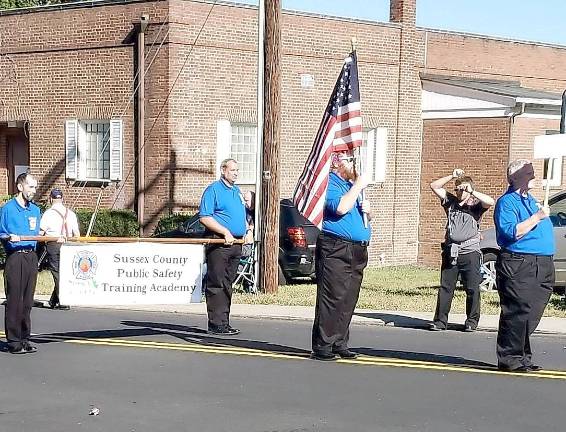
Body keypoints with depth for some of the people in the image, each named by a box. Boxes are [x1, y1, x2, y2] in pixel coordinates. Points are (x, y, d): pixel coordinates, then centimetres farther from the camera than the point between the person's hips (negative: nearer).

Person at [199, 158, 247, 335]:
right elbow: (205, 218, -14)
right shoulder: (213, 190, -5)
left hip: (236, 244, 8)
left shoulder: (237, 191, 21)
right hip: (219, 243, -8)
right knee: (217, 284, -7)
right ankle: (216, 324, -6)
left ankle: (224, 322, 17)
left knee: (227, 284, 11)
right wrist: (226, 232, -19)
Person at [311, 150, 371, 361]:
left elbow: (362, 215, 31)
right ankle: (322, 347, -5)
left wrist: (366, 209, 8)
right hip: (335, 250, -9)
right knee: (331, 299, -9)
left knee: (348, 300, 9)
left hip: (357, 249, 9)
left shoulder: (351, 185, 23)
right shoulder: (328, 183, -5)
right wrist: (358, 186, -12)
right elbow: (341, 208, -21)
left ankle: (339, 344, 16)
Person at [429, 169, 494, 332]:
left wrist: (472, 192, -14)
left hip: (470, 252, -3)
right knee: (445, 288, 4)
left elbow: (490, 202, -17)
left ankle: (472, 321, 13)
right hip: (450, 252, 3)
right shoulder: (450, 202, 13)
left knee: (472, 289, 1)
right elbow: (434, 186, 9)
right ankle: (440, 321, 8)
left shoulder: (475, 205, 4)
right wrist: (452, 176, 1)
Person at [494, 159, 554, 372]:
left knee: (531, 315, 10)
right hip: (518, 265, -9)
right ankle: (510, 359, -5)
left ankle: (522, 357, 18)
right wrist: (537, 216, -19)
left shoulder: (530, 200, 22)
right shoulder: (507, 202, -7)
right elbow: (512, 232, -20)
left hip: (542, 265, 9)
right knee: (517, 313, -10)